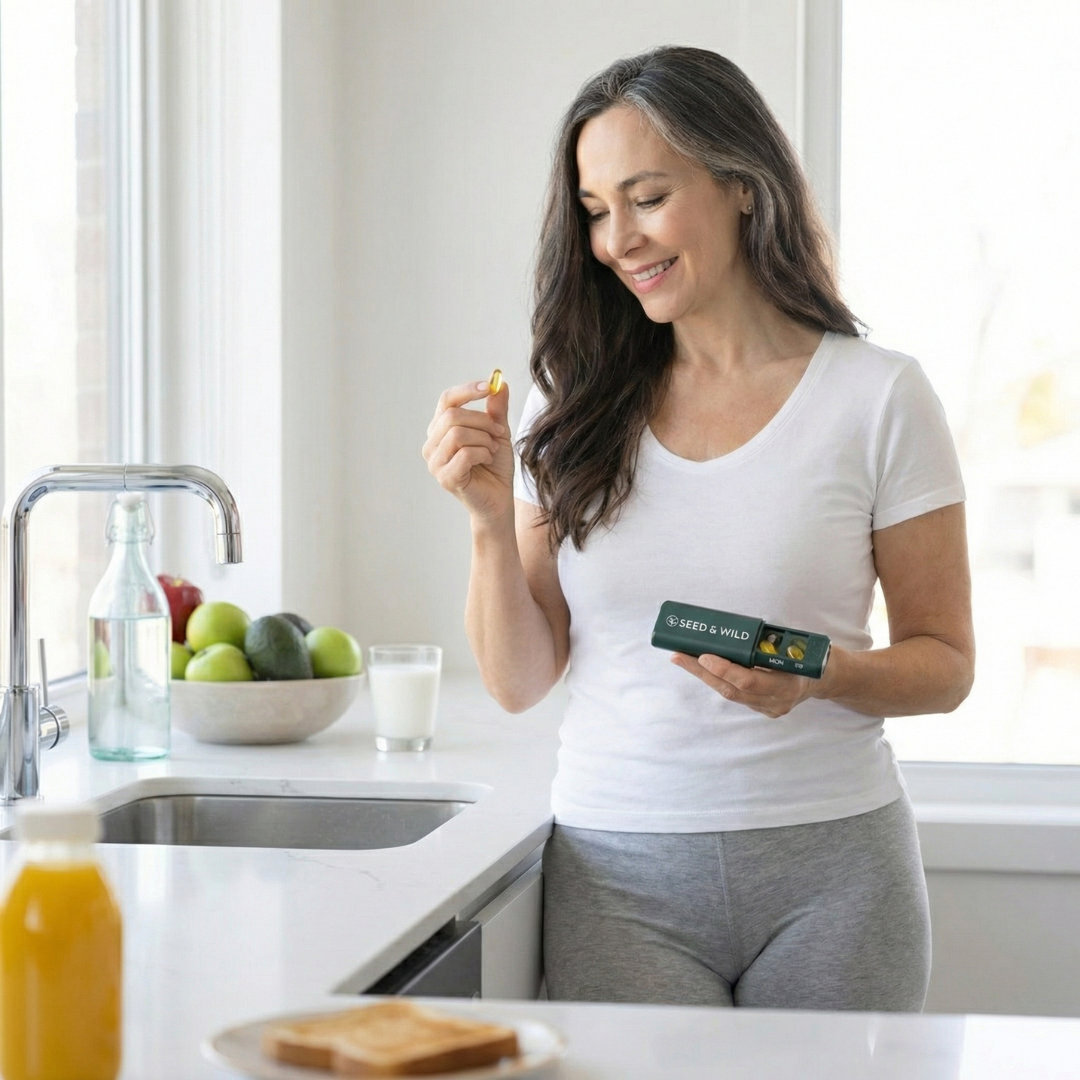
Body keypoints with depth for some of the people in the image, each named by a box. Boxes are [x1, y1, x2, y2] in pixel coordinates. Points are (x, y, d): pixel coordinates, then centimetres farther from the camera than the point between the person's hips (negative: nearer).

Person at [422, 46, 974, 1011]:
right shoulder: (575, 404, 5)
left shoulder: (876, 396, -3)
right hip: (617, 871, 2)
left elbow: (945, 663, 2)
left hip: (827, 868, -1)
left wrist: (820, 676, -18)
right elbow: (519, 681, 5)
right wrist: (491, 519, -11)